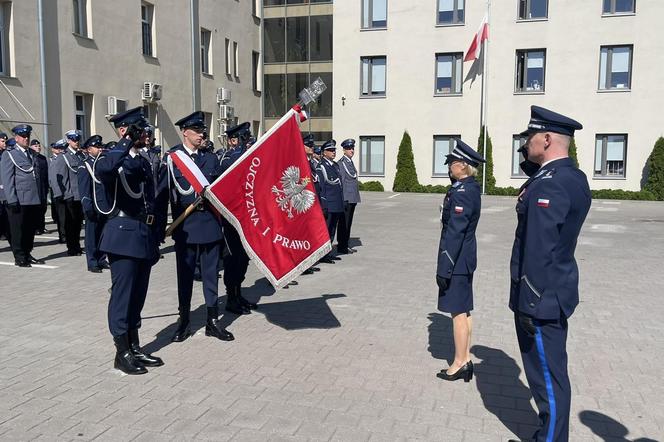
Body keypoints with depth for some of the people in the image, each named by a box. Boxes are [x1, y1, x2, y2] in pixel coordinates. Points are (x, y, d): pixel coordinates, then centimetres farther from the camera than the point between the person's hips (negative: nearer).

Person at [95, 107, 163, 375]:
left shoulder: (143, 162, 17)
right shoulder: (113, 157, -7)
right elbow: (100, 170, -34)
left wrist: (154, 241, 18)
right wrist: (128, 142, -28)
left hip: (144, 235, 8)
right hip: (124, 234, -8)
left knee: (138, 294, 13)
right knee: (122, 293, -1)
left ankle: (135, 348, 23)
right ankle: (122, 353, 9)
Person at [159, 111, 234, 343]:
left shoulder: (211, 158, 10)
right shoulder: (172, 158, -1)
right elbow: (163, 191, -6)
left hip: (210, 223, 3)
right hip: (185, 226, -3)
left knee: (210, 273, 8)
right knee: (185, 275, 7)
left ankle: (213, 321, 17)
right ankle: (184, 322, 19)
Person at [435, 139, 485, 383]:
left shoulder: (462, 192, -20)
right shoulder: (469, 188, 10)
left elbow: (455, 233, -23)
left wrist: (444, 268, -21)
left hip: (457, 259, -10)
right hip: (466, 258, 10)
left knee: (458, 312, 0)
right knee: (463, 310, 16)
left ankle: (460, 363, 11)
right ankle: (465, 359, 26)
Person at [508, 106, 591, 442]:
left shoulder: (548, 185, -22)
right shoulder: (574, 177, 9)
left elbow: (539, 251, -25)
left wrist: (529, 304, -21)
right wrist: (533, 164, 3)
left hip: (542, 297, -10)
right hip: (559, 291, 10)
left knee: (548, 375, 3)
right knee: (550, 372, 21)